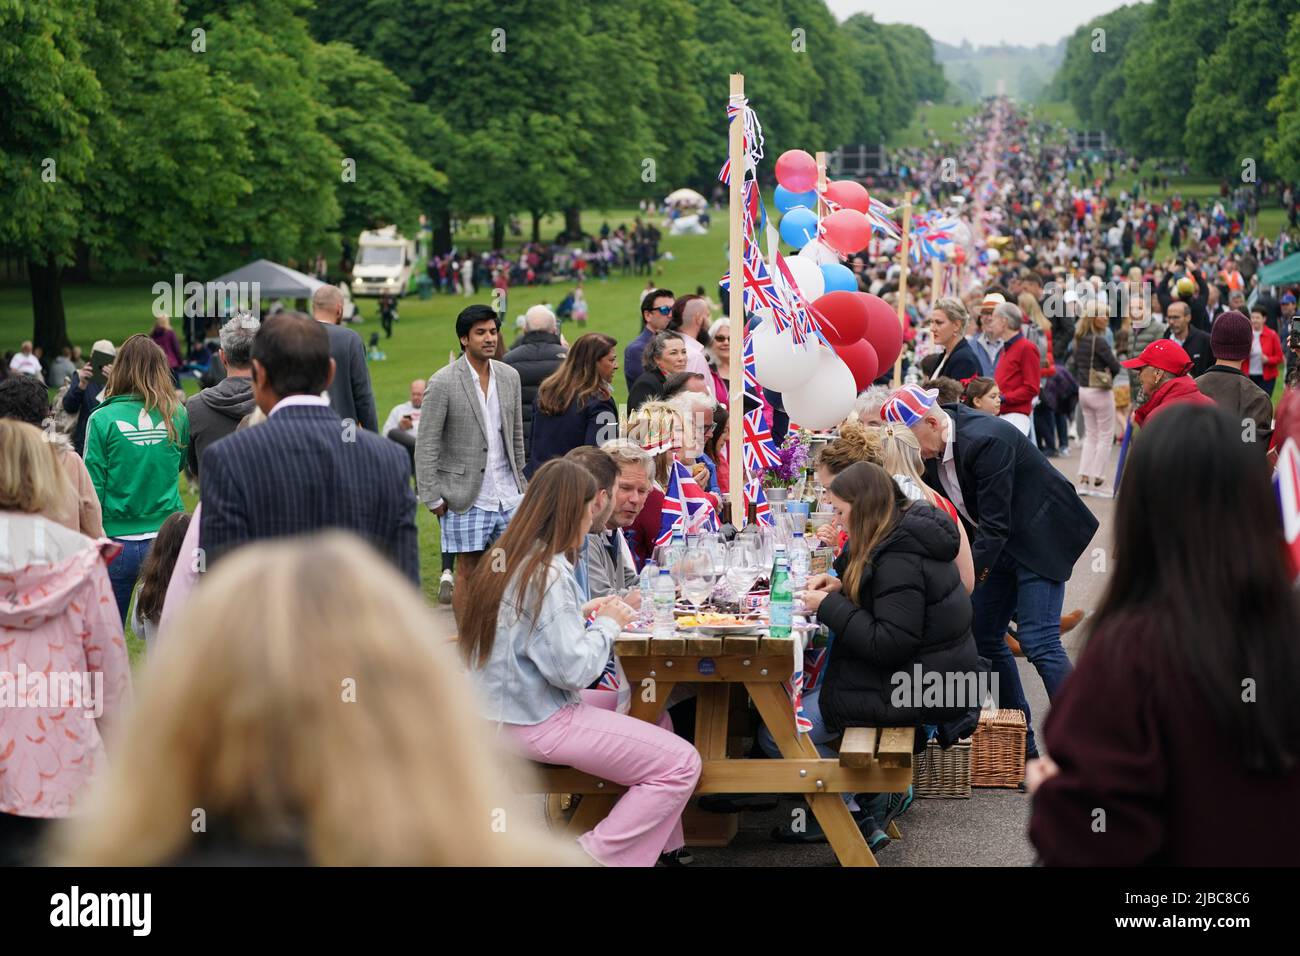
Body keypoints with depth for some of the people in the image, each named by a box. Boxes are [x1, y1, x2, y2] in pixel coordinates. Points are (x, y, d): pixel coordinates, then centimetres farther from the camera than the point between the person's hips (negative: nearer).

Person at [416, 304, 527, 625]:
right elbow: (426, 446, -7)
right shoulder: (443, 383, -8)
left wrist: (520, 482, 15)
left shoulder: (509, 376, 9)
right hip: (467, 497, -5)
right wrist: (433, 498, -10)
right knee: (467, 570, 1)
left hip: (508, 494, 5)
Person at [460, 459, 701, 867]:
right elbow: (573, 669, -24)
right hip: (536, 724, -10)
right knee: (681, 763, -11)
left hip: (506, 710, 10)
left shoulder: (510, 558, 8)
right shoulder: (548, 573, -21)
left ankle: (661, 846, 22)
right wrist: (607, 624, -8)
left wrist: (581, 614, 9)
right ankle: (593, 857, -4)